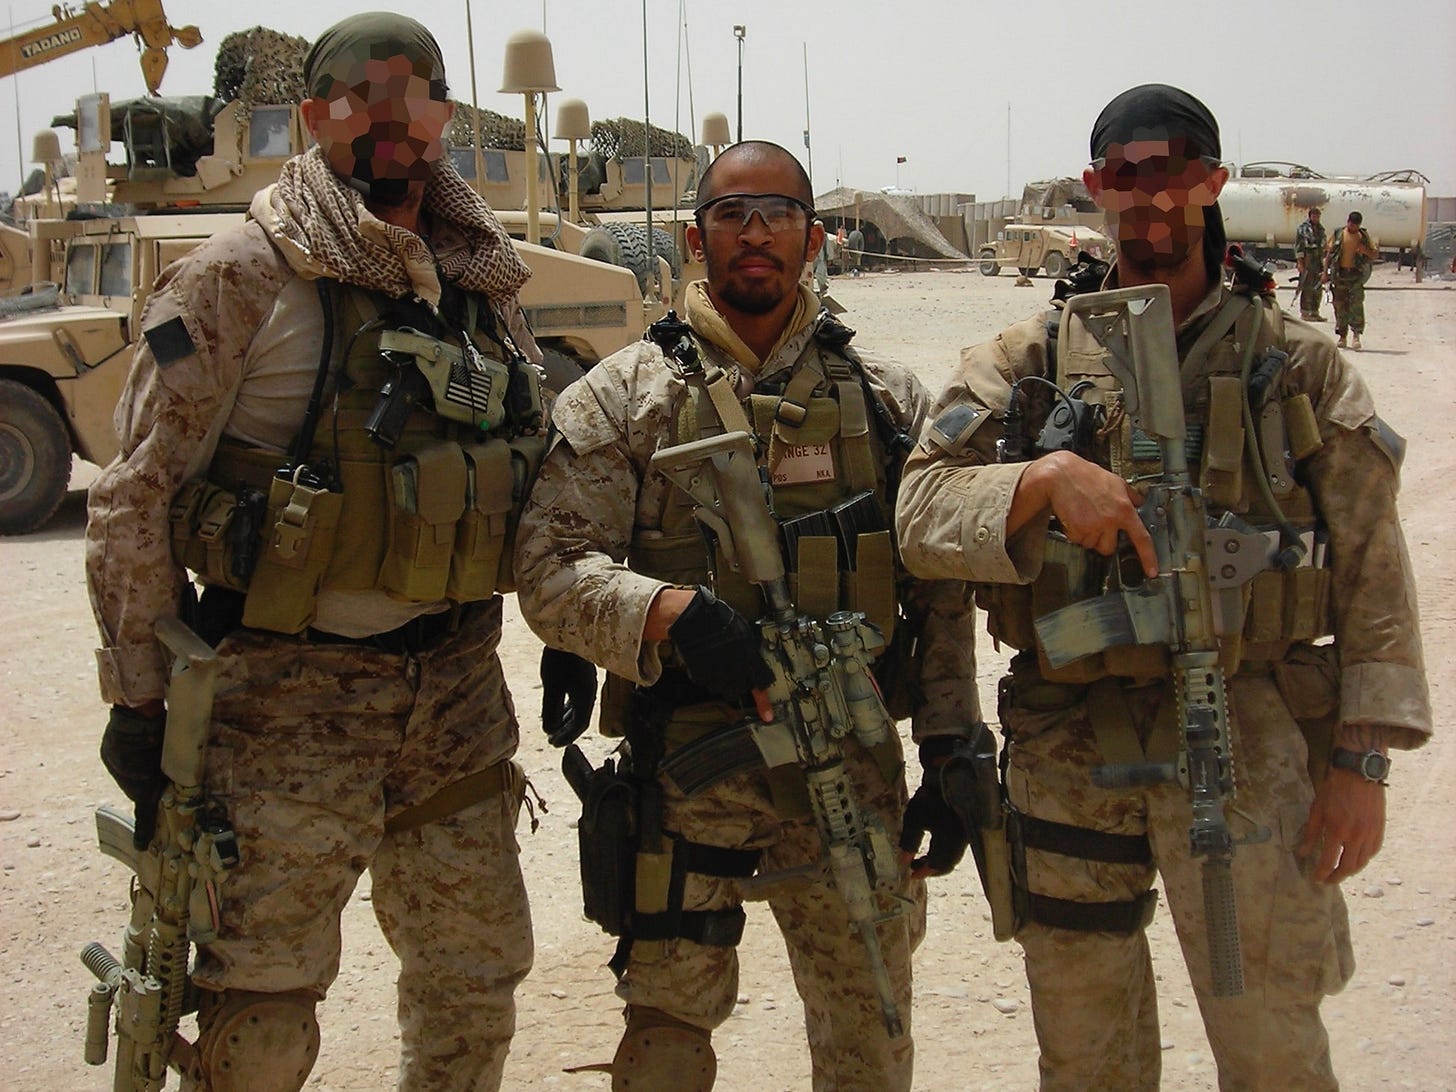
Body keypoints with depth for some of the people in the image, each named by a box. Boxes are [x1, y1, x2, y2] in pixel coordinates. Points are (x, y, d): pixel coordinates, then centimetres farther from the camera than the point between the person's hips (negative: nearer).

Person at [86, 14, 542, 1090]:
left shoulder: (487, 286, 8)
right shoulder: (239, 280, -8)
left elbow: (537, 490, 19)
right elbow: (135, 497, -8)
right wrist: (139, 698, -10)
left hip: (459, 690, 5)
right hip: (289, 697, -5)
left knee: (477, 983, 14)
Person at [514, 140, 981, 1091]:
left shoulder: (890, 400, 9)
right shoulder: (625, 395, 1)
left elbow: (940, 591, 8)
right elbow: (550, 566, -8)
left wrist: (952, 751, 2)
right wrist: (671, 614, -26)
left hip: (853, 763, 2)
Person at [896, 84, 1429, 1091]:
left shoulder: (1300, 367, 3)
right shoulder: (1026, 365, 5)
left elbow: (1370, 568, 1)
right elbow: (922, 517, -6)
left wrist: (1363, 757, -5)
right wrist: (1046, 478, -24)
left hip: (1246, 739, -2)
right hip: (1066, 745, 2)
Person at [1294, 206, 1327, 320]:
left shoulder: (1320, 229, 16)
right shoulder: (1303, 228, -5)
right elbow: (1298, 246, -9)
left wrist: (1324, 261, 20)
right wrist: (1300, 262, -15)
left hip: (1318, 262, 7)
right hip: (1307, 262, -7)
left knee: (1317, 288, 8)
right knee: (1307, 287, -8)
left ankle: (1315, 312, 14)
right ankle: (1304, 312, -4)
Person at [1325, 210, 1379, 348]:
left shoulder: (1364, 236, 9)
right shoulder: (1338, 235, 8)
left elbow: (1376, 255, 10)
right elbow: (1329, 254, 11)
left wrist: (1366, 251, -11)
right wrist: (1326, 272, 4)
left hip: (1356, 274, -1)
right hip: (1339, 273, 1)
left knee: (1356, 303, -12)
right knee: (1340, 305, 2)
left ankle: (1356, 334, -11)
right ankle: (1341, 336, 10)